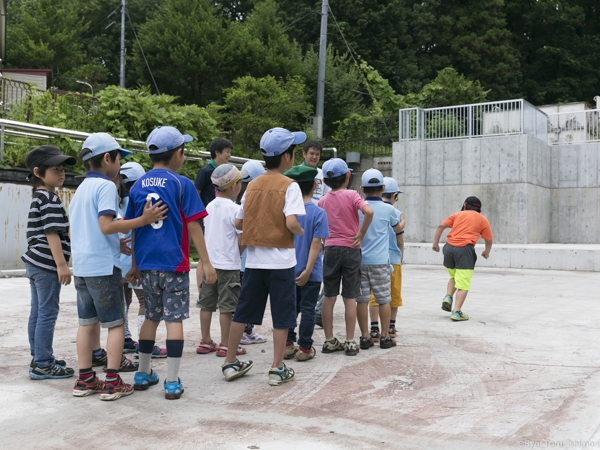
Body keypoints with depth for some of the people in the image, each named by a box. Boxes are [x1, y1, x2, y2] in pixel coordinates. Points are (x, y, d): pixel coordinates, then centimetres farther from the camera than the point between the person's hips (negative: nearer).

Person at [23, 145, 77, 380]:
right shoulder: (50, 198, -15)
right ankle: (43, 365, 1)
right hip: (46, 265, -10)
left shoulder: (39, 197, 16)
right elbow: (52, 233, -21)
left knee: (37, 312, 14)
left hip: (36, 263, 10)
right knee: (48, 314, -4)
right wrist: (61, 264, -22)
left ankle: (39, 359, 23)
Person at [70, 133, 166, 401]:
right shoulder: (106, 186, -11)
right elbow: (106, 226, -22)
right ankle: (112, 383, -2)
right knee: (115, 323, -1)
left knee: (87, 322, 12)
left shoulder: (81, 188, 15)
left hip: (81, 265, 8)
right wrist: (143, 220, -25)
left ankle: (85, 380, 16)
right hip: (104, 265, -8)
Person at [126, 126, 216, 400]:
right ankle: (172, 382, 1)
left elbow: (133, 228, 11)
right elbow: (193, 226, -9)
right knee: (174, 319, 0)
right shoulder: (182, 184, -7)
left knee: (151, 317, 18)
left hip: (147, 264, 5)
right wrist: (206, 262, -4)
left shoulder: (138, 186, 7)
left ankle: (143, 374, 26)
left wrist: (135, 265, 20)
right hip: (174, 263, -5)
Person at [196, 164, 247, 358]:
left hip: (208, 262, 7)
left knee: (207, 304, 12)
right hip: (228, 264, -7)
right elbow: (242, 240, -14)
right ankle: (225, 345, 6)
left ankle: (205, 342, 20)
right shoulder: (235, 209, -15)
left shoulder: (209, 206, 7)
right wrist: (238, 254, 3)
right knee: (227, 306, 1)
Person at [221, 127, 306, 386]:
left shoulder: (253, 185, 7)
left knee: (242, 312, 13)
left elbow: (238, 223, 9)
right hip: (280, 260, -5)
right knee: (282, 316, 5)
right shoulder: (289, 185, -10)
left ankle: (230, 363, 21)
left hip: (254, 259, 5)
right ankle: (277, 369, 10)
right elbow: (291, 222, -23)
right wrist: (301, 232, -2)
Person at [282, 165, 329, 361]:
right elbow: (316, 244, -16)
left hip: (289, 270, 3)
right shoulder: (319, 213, -11)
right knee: (307, 310, 5)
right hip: (310, 273, -3)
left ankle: (288, 345, 18)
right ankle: (304, 348, 10)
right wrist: (308, 270, -15)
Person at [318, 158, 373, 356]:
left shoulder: (323, 200, 6)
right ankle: (350, 342, 5)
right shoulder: (351, 195, -7)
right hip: (350, 249, -3)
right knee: (350, 298, 2)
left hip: (330, 249, 3)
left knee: (329, 297, 8)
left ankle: (329, 340, 13)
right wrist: (361, 234, -14)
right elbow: (368, 211, -23)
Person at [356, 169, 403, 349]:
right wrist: (402, 221, 37)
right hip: (380, 261, -2)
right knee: (384, 300, 8)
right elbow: (397, 229, 16)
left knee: (362, 300, 6)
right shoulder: (388, 209, -4)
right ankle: (385, 337, 13)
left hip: (359, 260, 2)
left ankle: (365, 337, 8)